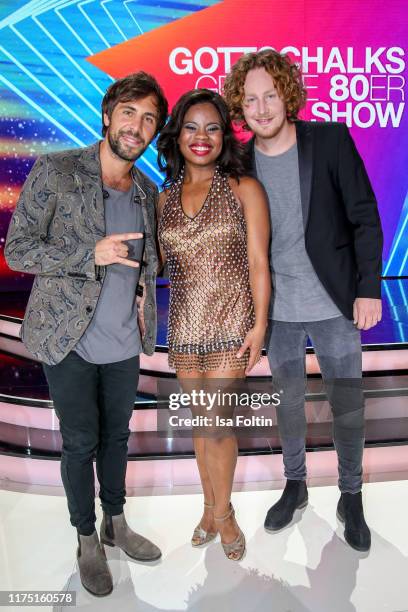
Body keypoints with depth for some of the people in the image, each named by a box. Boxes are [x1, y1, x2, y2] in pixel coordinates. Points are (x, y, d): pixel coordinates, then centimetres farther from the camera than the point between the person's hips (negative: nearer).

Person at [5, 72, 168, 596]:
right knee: (80, 443, 9)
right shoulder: (55, 171, -9)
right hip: (71, 340, -4)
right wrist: (91, 254, -22)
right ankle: (87, 540, 32)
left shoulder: (148, 191, 7)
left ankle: (116, 522, 41)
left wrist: (143, 285, 2)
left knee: (116, 435, 18)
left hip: (124, 341, 5)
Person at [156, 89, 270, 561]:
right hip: (184, 324, 4)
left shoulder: (244, 190, -2)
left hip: (229, 322, -3)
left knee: (217, 424, -2)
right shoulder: (165, 197, 9)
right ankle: (211, 507, 33)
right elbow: (158, 260, 14)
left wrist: (259, 324, -10)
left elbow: (258, 262, -6)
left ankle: (221, 512, 24)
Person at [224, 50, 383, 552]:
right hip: (276, 309, 2)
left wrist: (368, 288, -9)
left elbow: (364, 218, -5)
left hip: (333, 304, -2)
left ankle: (350, 496, 33)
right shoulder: (240, 162, 0)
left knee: (348, 406, 9)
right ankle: (295, 484, 39)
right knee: (287, 401, 16)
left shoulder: (331, 140, -7)